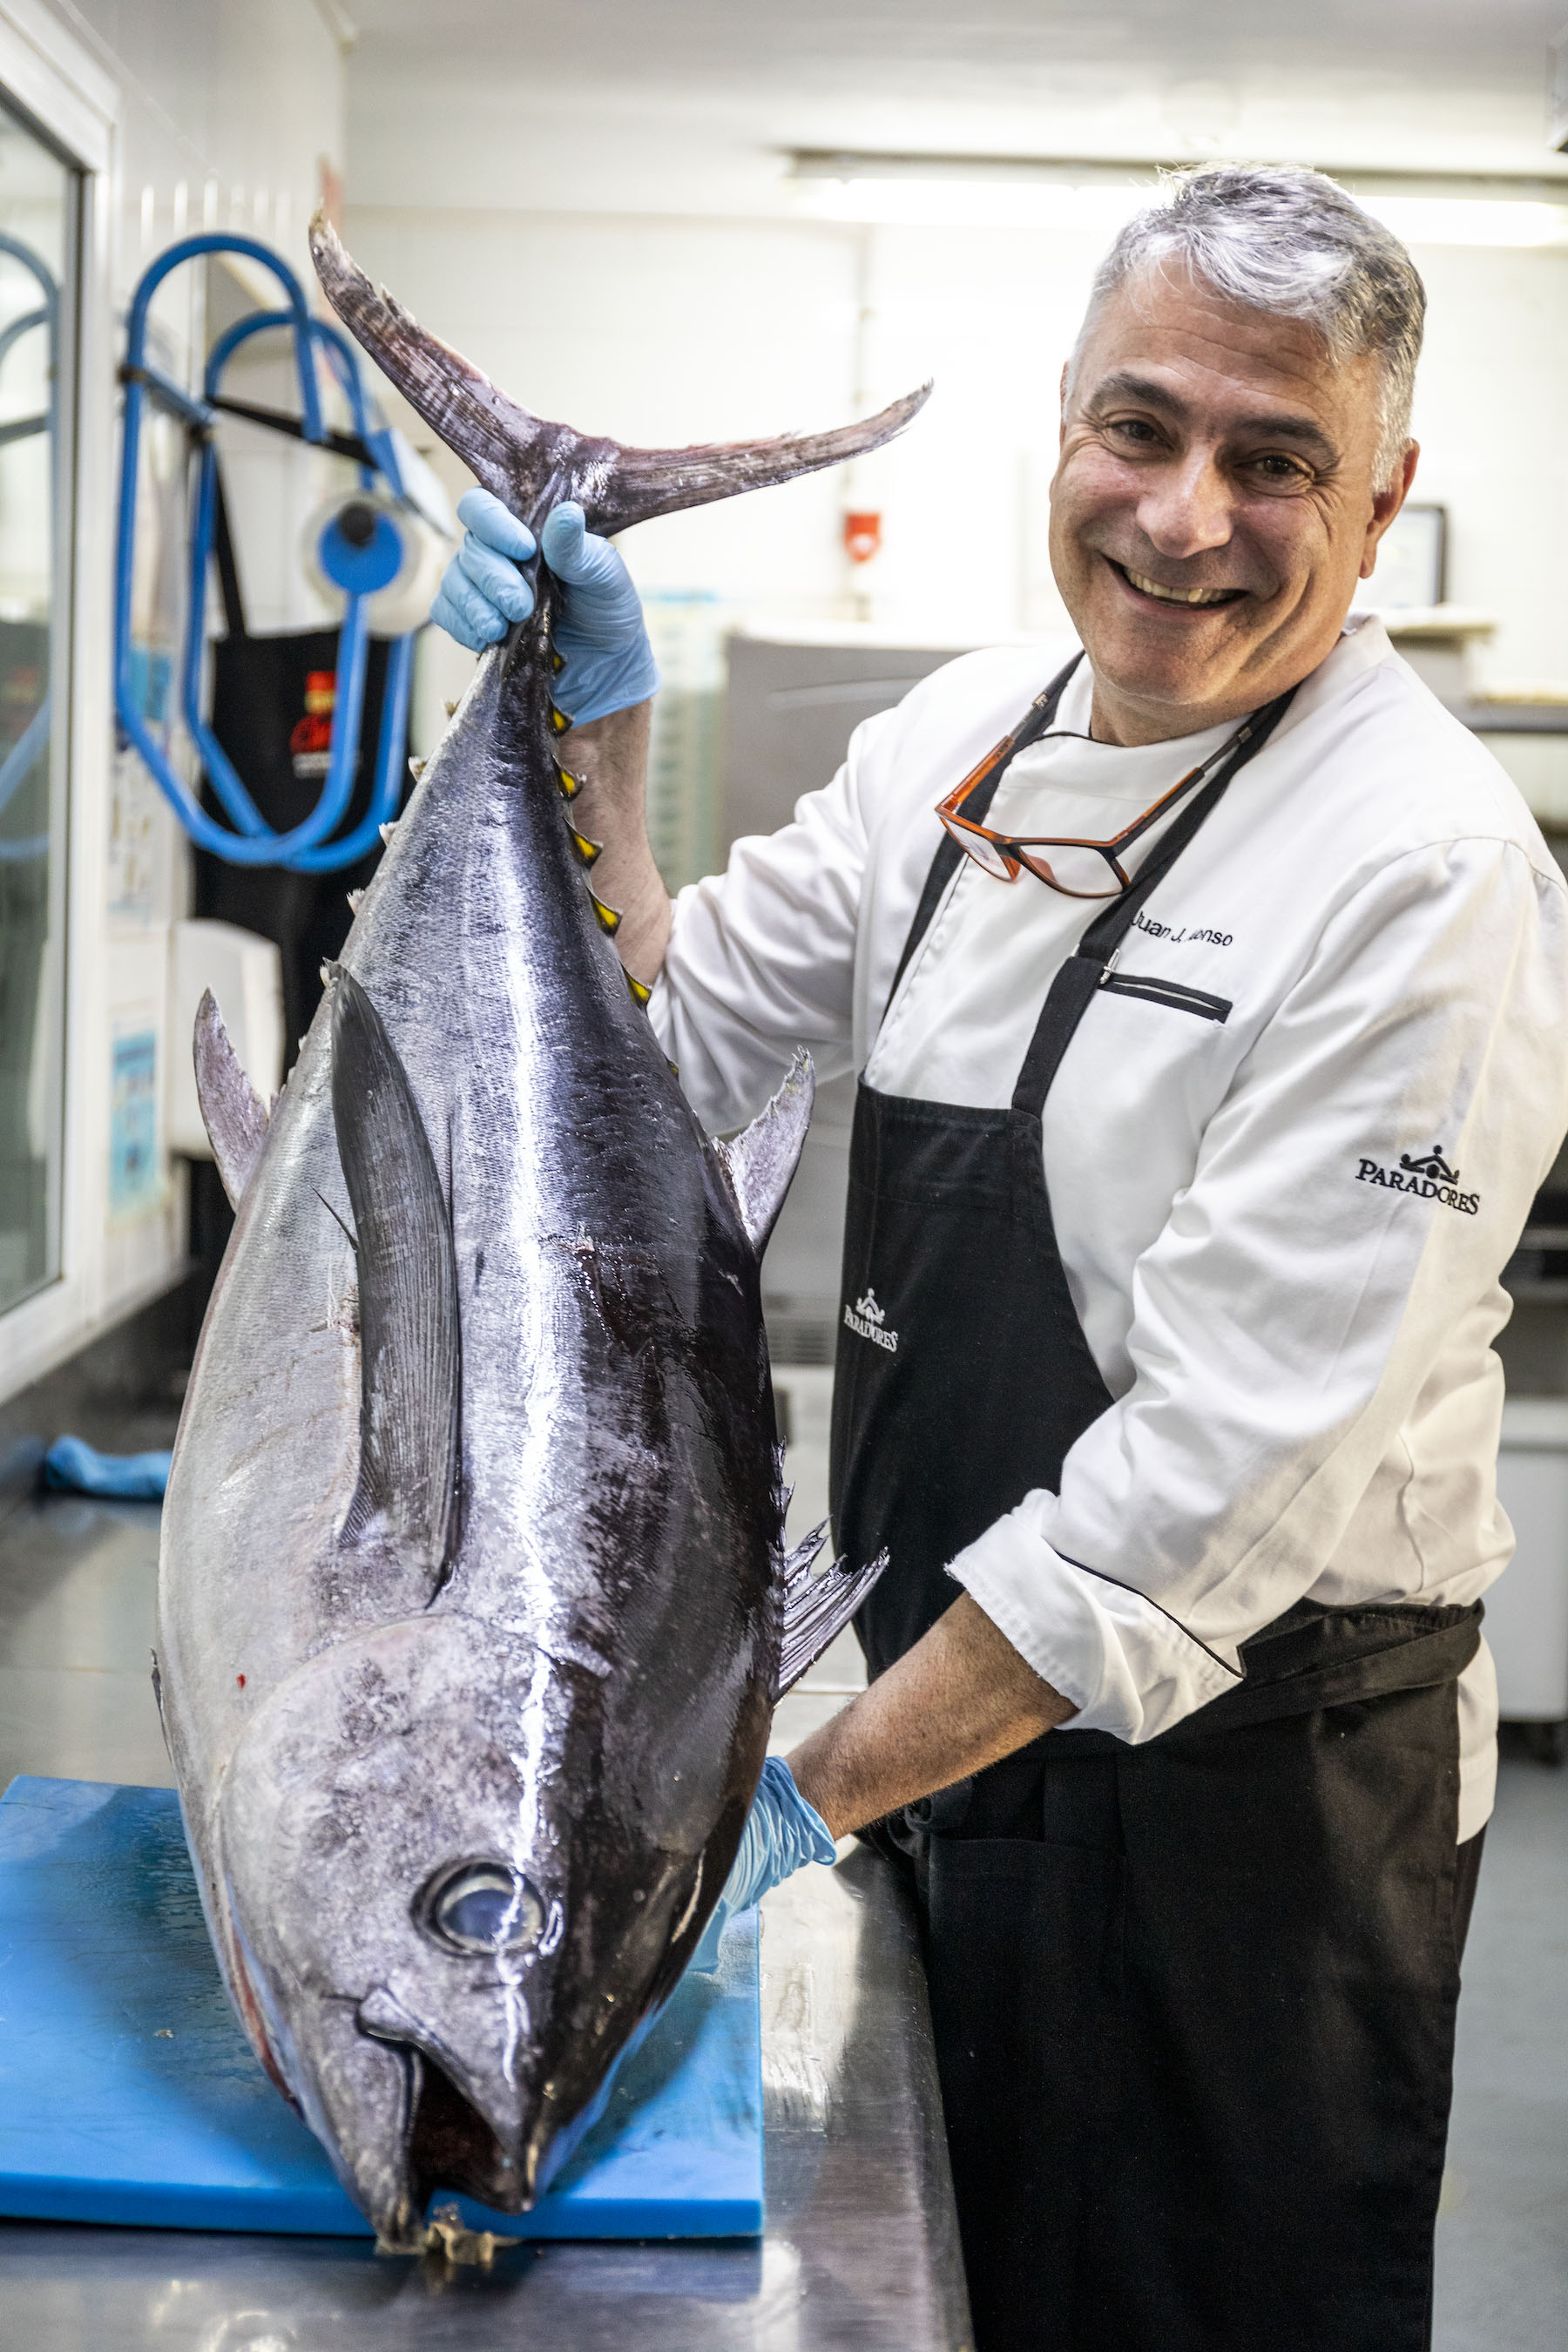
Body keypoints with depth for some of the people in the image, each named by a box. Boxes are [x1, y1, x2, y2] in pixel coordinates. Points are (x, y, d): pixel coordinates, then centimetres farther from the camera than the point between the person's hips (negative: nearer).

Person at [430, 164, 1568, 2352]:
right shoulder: (970, 736, 1)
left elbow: (1224, 1470, -25)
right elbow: (668, 1053, 8)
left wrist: (810, 1790, -23)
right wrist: (596, 733, -6)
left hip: (1241, 1791, -6)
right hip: (958, 1709, 7)